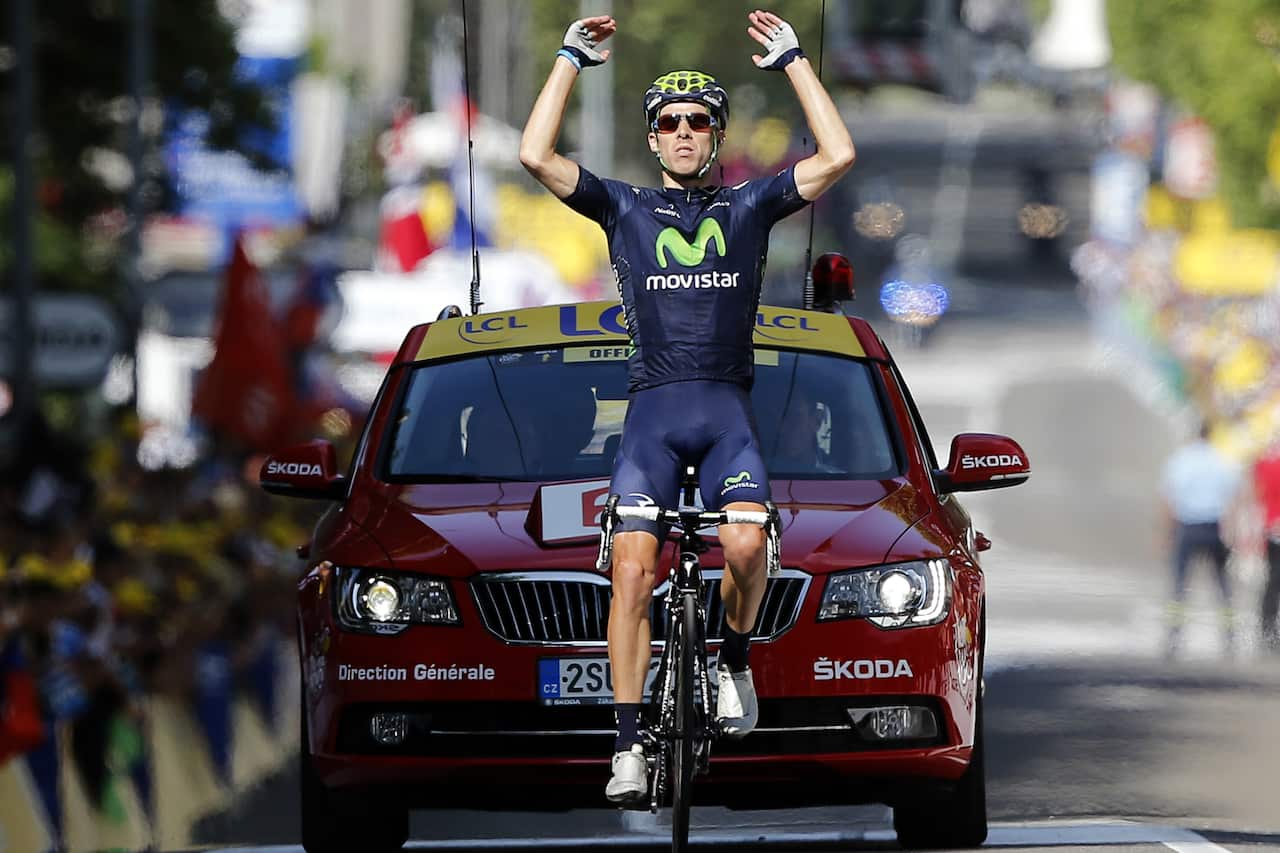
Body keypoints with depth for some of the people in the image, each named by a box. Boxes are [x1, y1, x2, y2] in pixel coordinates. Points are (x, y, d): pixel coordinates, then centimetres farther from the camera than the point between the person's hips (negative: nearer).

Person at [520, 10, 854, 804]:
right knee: (633, 571, -12)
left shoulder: (750, 205, 13)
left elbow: (839, 155, 3)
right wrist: (571, 61, 4)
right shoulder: (625, 207, 13)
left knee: (747, 545, -25)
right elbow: (537, 155, 2)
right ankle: (630, 747, -10)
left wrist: (793, 60, 6)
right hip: (652, 408, 0)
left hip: (728, 408, 0)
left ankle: (735, 659, 5)